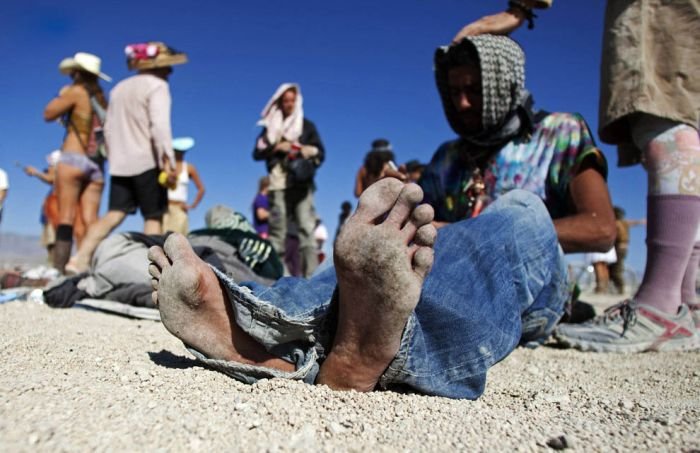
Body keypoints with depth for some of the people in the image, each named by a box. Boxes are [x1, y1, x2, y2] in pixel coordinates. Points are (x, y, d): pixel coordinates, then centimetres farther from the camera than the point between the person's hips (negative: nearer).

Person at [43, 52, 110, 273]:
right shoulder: (102, 99, 17)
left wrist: (61, 94, 18)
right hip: (97, 164, 6)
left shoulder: (76, 91, -1)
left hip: (73, 159, -6)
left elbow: (49, 114, 5)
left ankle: (59, 269, -14)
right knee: (90, 220, 0)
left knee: (66, 218, -9)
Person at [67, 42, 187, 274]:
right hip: (148, 161, -7)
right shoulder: (156, 85, -3)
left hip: (120, 163, 7)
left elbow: (109, 129, 22)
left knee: (114, 214, 7)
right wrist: (167, 159, -24)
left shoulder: (119, 87, 22)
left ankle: (80, 258, -2)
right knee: (154, 217, -3)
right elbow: (159, 125, -18)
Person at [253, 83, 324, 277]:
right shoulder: (270, 127, 16)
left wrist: (310, 151, -11)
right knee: (277, 230, 0)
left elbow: (320, 152, 10)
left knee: (306, 229, -10)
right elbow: (257, 153, 10)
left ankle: (312, 275, -12)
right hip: (278, 185, 1)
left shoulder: (307, 125, 16)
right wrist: (276, 147, -5)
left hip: (302, 184, -1)